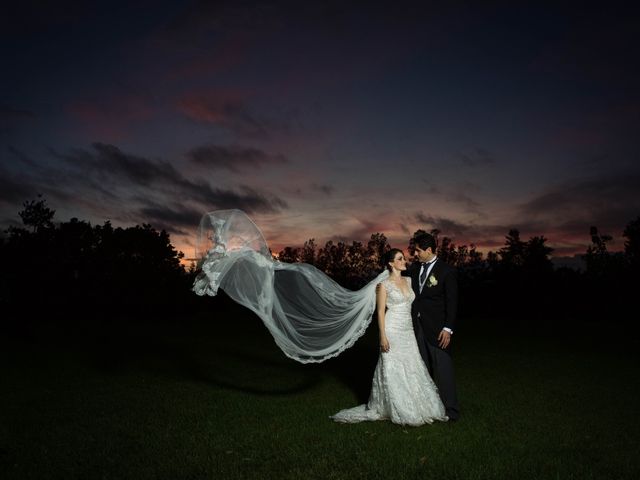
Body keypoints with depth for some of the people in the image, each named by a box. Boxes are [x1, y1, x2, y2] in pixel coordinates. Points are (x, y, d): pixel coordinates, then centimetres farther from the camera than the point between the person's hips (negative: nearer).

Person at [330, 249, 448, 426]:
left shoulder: (409, 280, 9)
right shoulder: (384, 284, -7)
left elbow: (413, 305, 13)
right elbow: (381, 312, -8)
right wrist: (383, 337, -13)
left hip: (408, 331, 6)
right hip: (392, 331, -6)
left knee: (411, 369, 9)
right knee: (393, 371, 2)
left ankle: (413, 408, 22)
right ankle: (399, 411, 14)